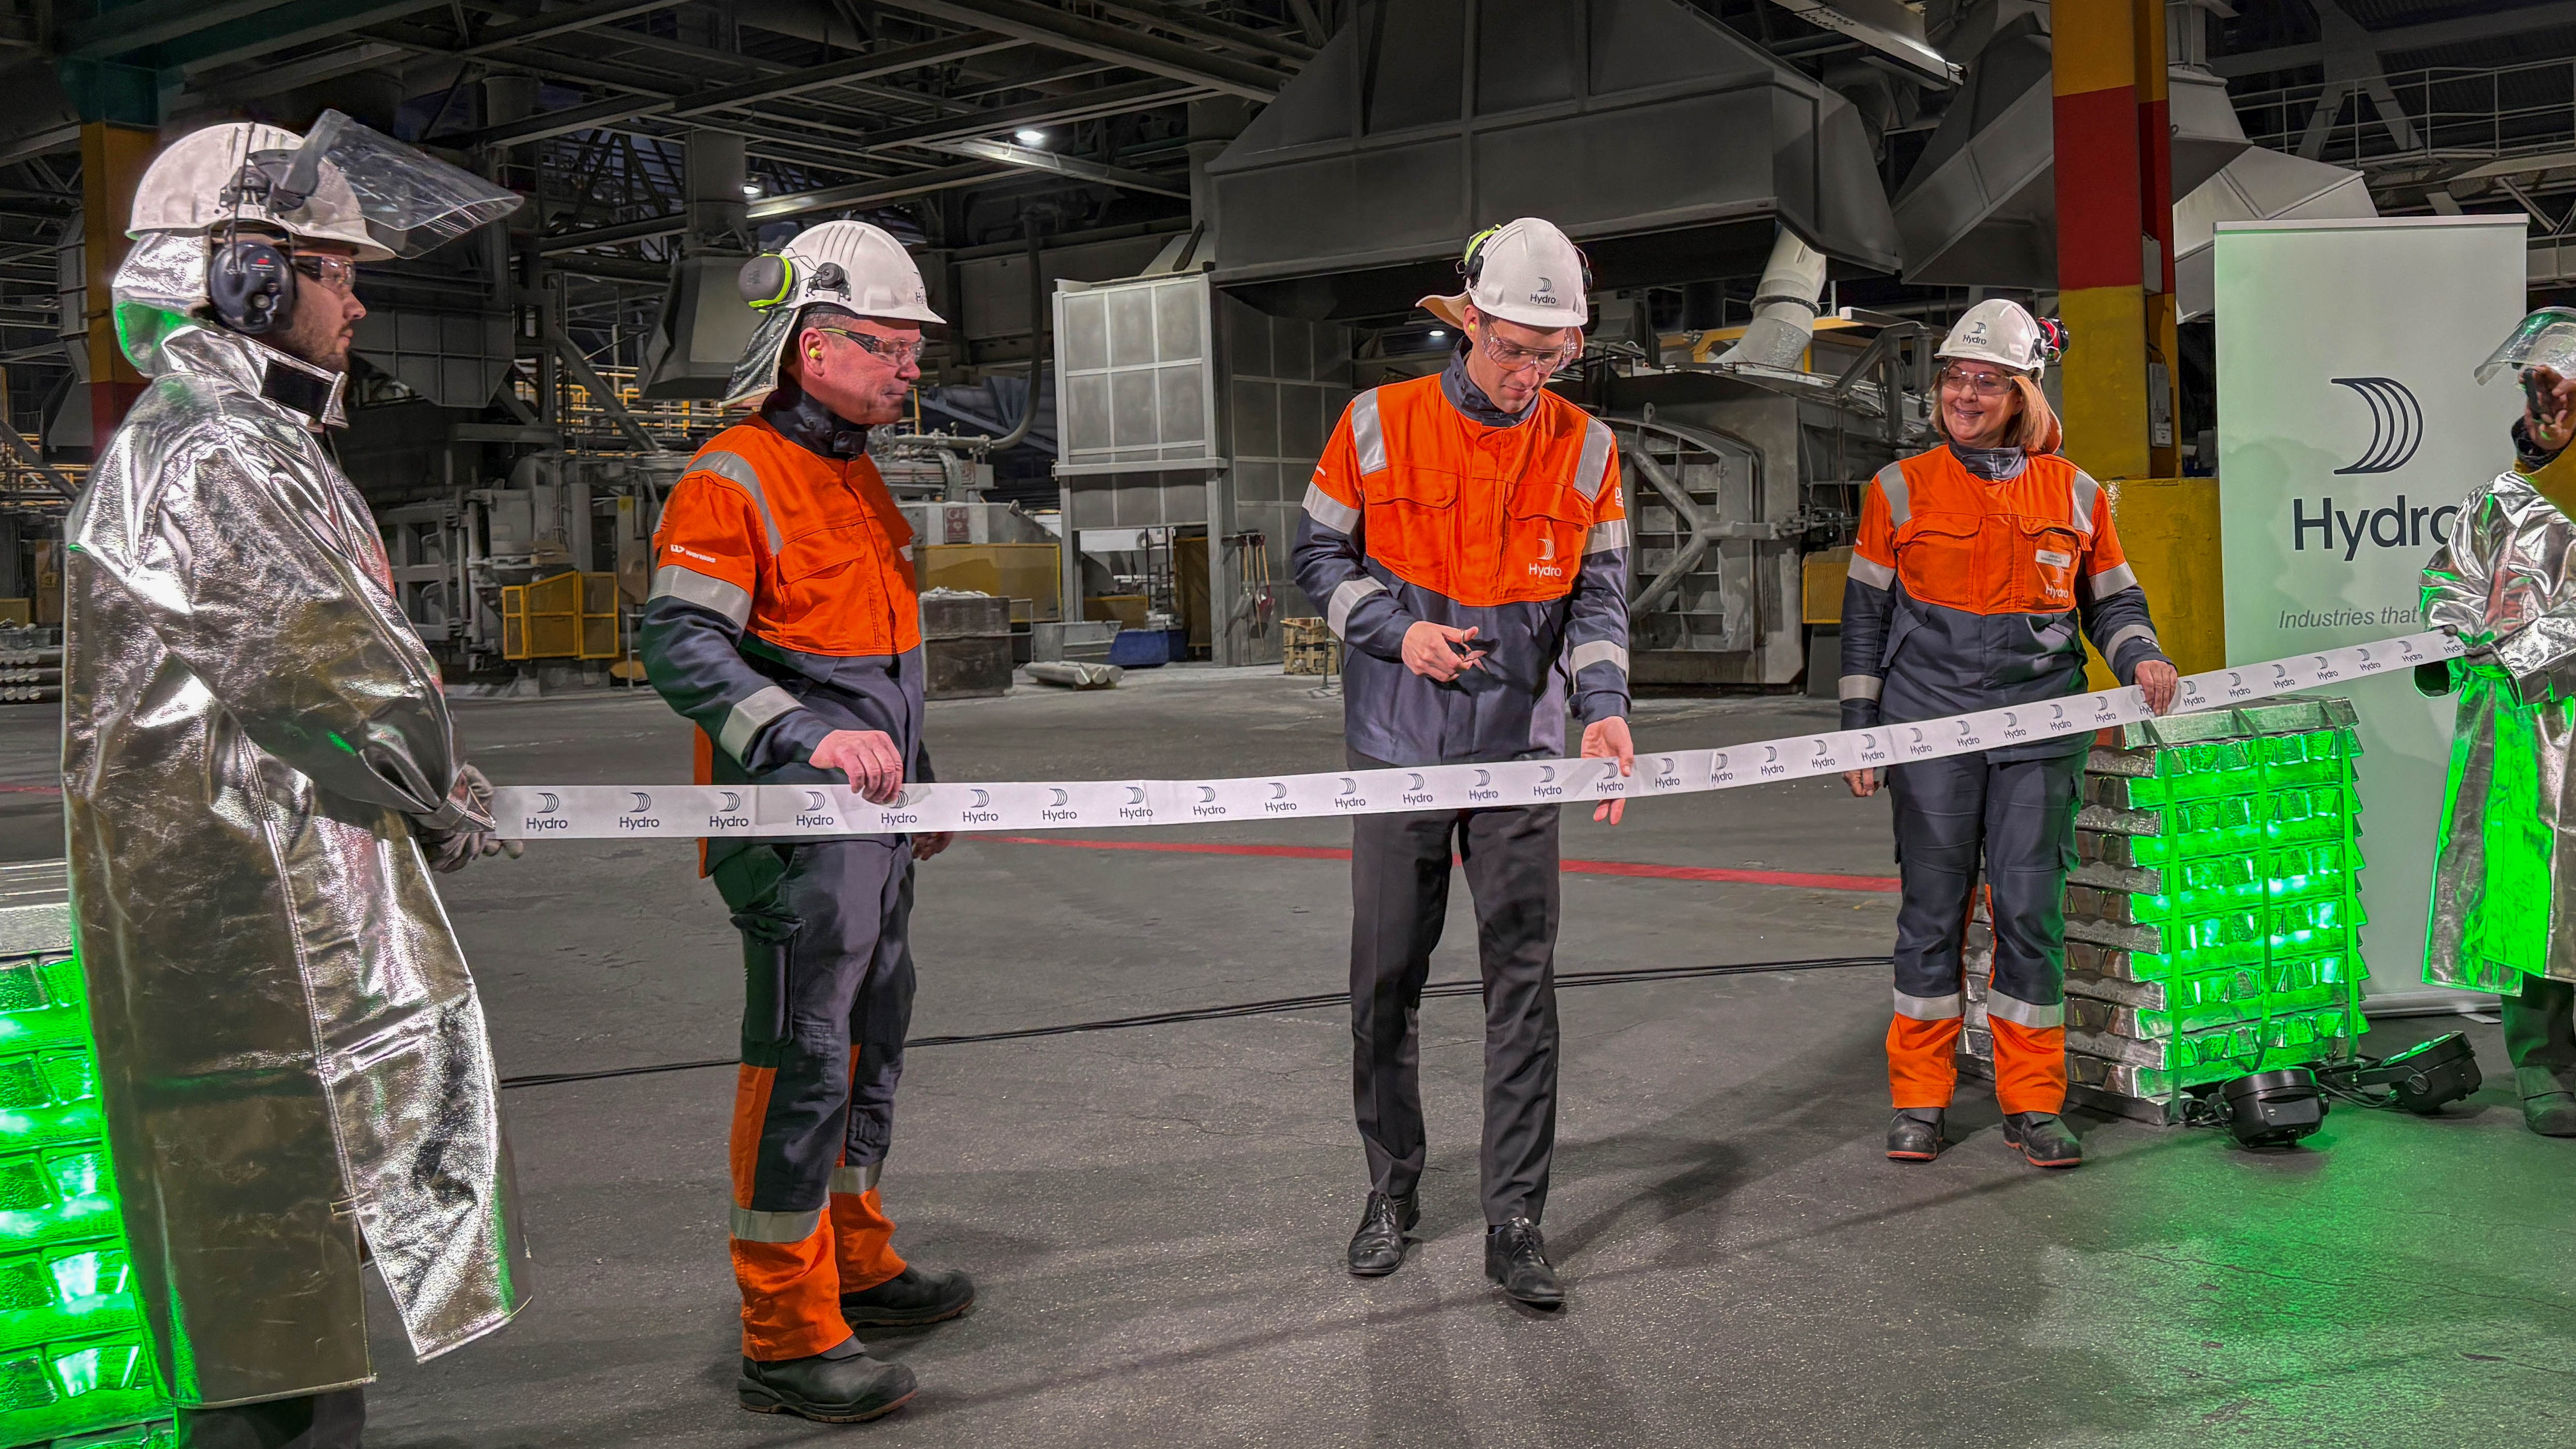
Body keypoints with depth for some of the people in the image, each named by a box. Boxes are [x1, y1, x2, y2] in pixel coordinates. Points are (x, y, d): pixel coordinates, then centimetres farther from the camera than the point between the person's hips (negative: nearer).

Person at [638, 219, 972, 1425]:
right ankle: (786, 1334, 1)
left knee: (868, 1043, 19)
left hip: (872, 824, 10)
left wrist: (914, 774, 27)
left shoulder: (859, 477, 18)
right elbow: (680, 644, -23)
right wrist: (809, 737, -34)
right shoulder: (733, 480, -12)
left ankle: (853, 1259, 35)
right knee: (801, 1063, -7)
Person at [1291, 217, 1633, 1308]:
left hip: (1519, 756, 1)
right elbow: (1320, 557, 4)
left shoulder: (1584, 450, 1)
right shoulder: (1378, 425, -3)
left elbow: (1597, 598, 3)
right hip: (1398, 748, 0)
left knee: (1523, 983, -1)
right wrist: (1397, 631, -13)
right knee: (1384, 984, 8)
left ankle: (1515, 1220, 9)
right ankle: (1392, 1187, 26)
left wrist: (1603, 707, -14)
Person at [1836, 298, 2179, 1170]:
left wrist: (2139, 657, -6)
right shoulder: (1902, 487, 5)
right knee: (1932, 908, 4)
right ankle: (1920, 1099, 16)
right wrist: (1858, 727, 3)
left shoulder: (2075, 493, 8)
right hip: (1929, 728, -1)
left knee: (2031, 908, 1)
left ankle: (2033, 1104, 14)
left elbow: (2111, 600, 16)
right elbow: (1867, 613, 7)